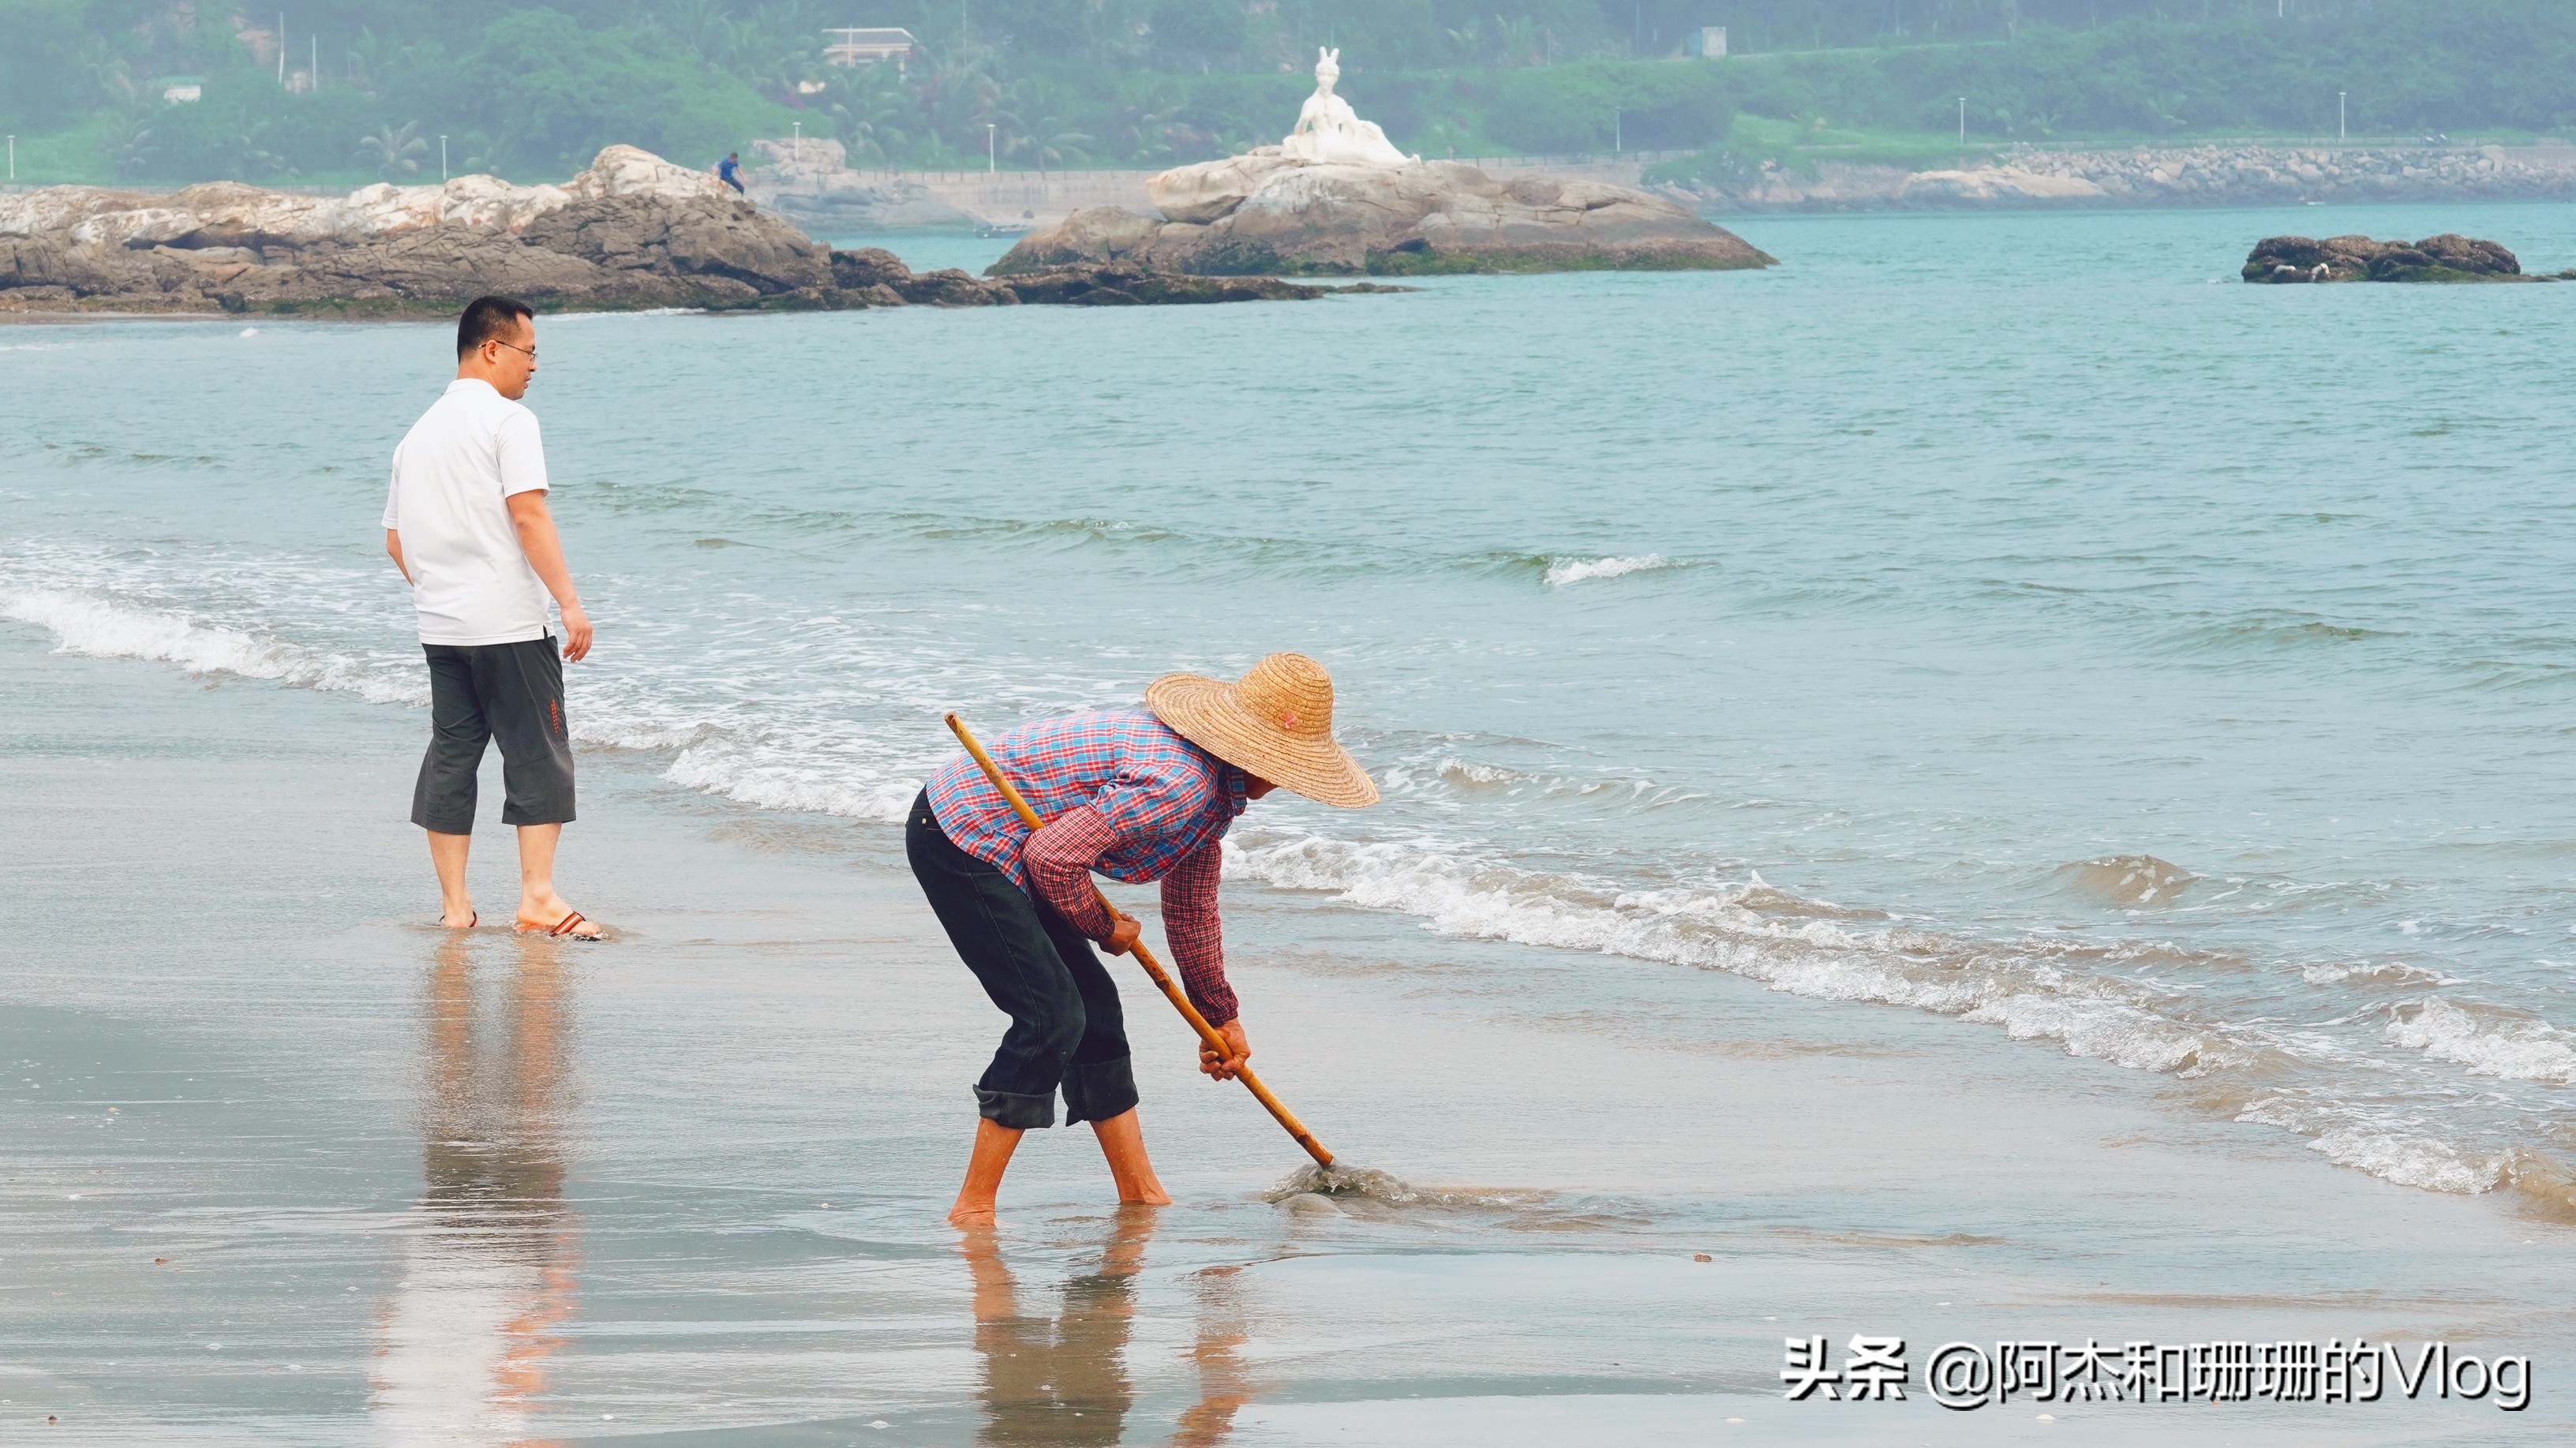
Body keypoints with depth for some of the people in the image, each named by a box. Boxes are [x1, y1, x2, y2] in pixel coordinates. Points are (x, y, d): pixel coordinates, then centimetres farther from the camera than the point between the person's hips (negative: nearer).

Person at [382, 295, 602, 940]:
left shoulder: (419, 432, 15)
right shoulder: (508, 420, -7)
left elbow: (395, 540, 20)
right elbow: (528, 516, -18)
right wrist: (570, 601, -19)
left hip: (440, 624, 7)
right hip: (507, 622, -7)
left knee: (452, 754, 9)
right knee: (538, 756, -2)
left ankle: (454, 903, 10)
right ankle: (538, 894, -8)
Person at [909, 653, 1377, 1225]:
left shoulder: (1216, 789, 8)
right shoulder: (1179, 784, -26)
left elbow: (1192, 908, 23)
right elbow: (1053, 858, -26)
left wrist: (1220, 1017, 32)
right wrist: (1103, 926, -6)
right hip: (962, 839, -10)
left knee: (1095, 1006, 11)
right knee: (1053, 1017, -13)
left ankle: (1141, 1195, 18)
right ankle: (973, 1209, -9)